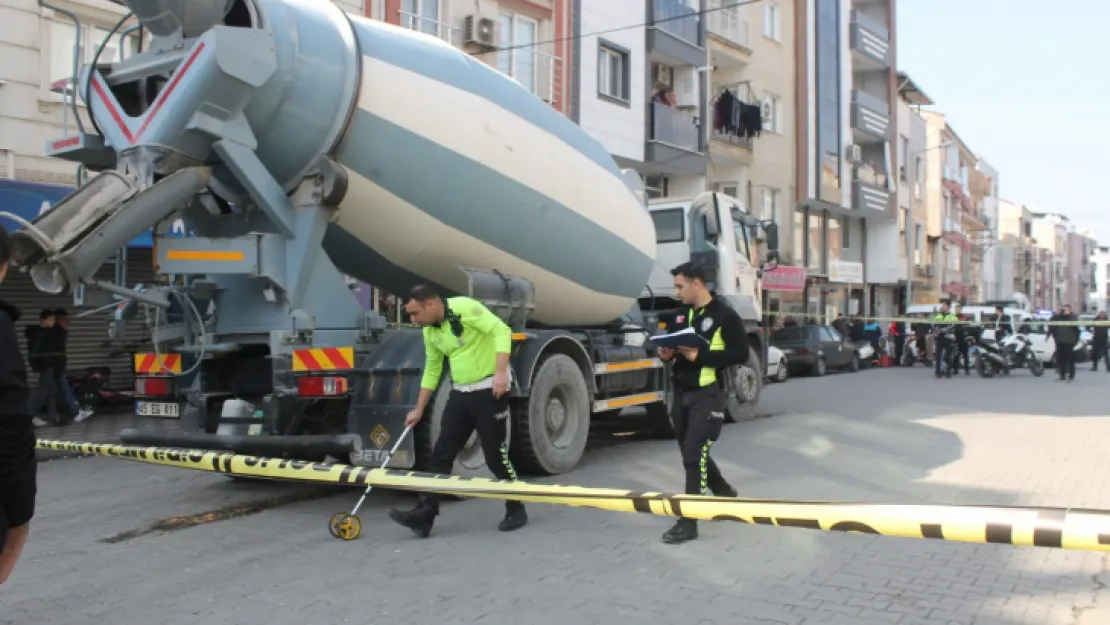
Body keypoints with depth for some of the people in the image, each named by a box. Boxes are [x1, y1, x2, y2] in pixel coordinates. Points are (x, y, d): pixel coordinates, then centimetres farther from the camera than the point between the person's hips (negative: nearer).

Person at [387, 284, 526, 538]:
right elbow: (432, 370, 18)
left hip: (490, 390, -8)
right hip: (460, 394, 8)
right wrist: (419, 409, 20)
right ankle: (424, 513, 6)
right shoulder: (430, 332, 8)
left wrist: (501, 371, -31)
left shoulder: (464, 307, -17)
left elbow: (502, 331, -22)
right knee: (441, 454, 3)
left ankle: (516, 510, 17)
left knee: (495, 454, -2)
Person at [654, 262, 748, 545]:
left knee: (695, 454, -11)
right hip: (681, 393, 8)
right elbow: (671, 343, 23)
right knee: (692, 453, 17)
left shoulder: (725, 315, -9)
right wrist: (666, 353, -2)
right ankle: (725, 494, 40)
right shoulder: (681, 315, 12)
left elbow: (740, 353, -15)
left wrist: (700, 356, -22)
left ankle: (688, 521, -5)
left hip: (707, 396, -8)